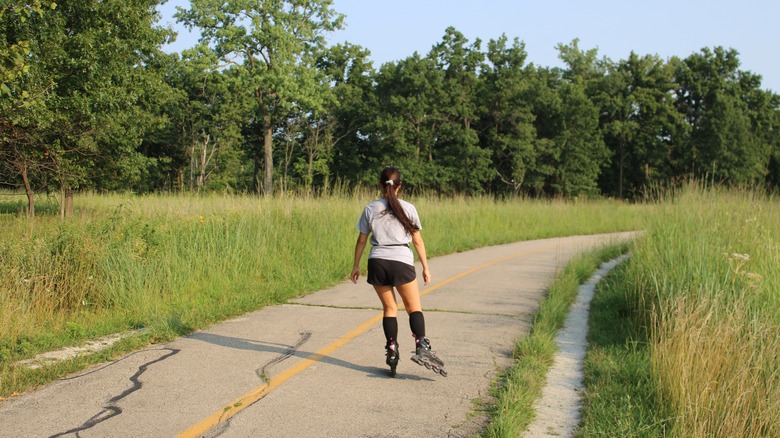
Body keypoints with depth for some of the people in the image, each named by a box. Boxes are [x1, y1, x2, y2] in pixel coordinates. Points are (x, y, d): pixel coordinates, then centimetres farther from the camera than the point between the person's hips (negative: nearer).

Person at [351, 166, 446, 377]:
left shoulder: (370, 209, 4)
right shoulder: (408, 208, 0)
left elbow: (361, 240, 8)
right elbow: (418, 241, 4)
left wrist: (356, 266, 18)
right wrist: (425, 267, 11)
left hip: (377, 262, 2)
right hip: (401, 261, -2)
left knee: (389, 307, 13)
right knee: (414, 307, 7)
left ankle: (392, 350, 5)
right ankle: (421, 347, -12)